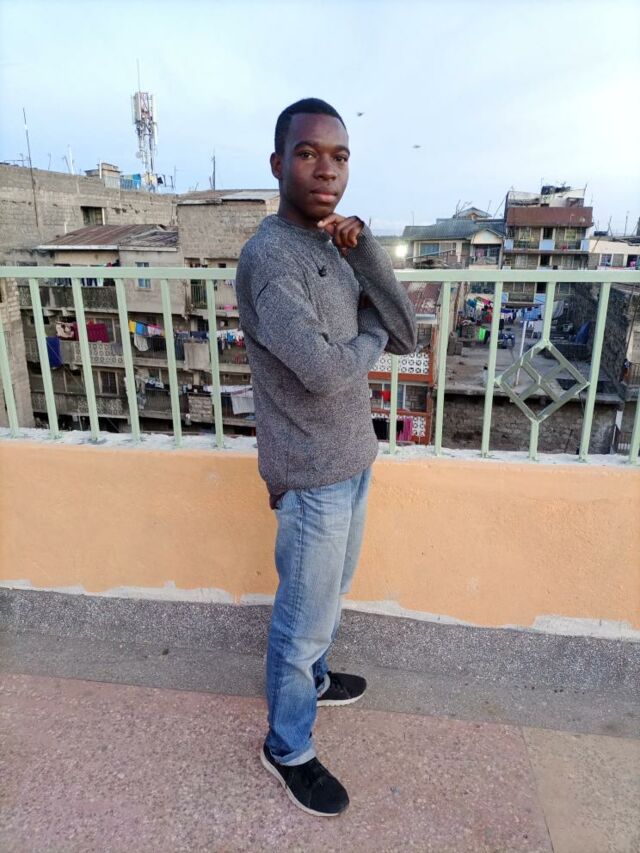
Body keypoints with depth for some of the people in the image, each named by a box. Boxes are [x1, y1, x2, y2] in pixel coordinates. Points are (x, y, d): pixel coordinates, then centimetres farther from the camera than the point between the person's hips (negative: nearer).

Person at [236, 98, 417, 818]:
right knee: (306, 613, 9)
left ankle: (310, 678, 51)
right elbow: (323, 370, -29)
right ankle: (288, 747, 32)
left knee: (328, 595, 26)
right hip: (312, 474, -8)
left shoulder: (333, 248, 8)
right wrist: (371, 333, -8)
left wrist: (362, 248, -10)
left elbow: (406, 334, 1)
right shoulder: (269, 255, -20)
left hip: (352, 458, 8)